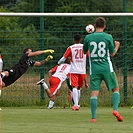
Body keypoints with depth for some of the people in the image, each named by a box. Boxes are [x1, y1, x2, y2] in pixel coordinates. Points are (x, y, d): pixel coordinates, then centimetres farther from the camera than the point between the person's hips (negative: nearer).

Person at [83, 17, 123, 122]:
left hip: (94, 69, 1)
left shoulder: (88, 37, 1)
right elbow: (112, 54, 4)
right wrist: (117, 46, 24)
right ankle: (115, 109, -8)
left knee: (94, 93, 0)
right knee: (115, 89, 12)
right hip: (107, 69, -1)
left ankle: (93, 117, -7)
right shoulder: (108, 37, -3)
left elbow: (85, 51, 16)